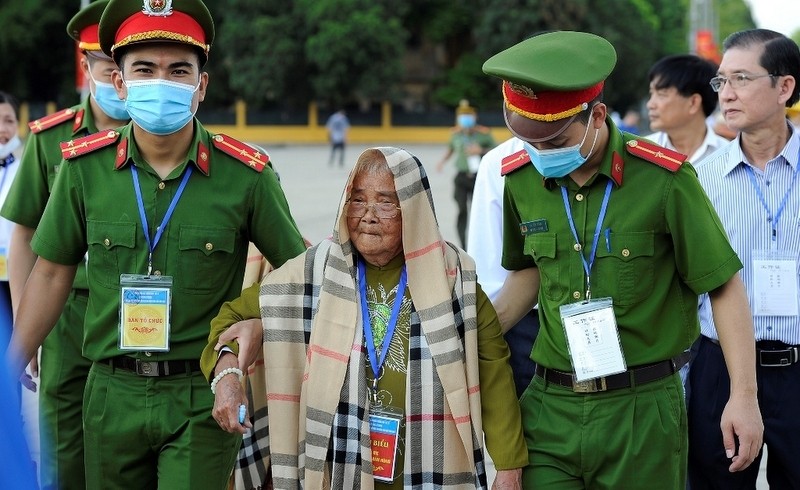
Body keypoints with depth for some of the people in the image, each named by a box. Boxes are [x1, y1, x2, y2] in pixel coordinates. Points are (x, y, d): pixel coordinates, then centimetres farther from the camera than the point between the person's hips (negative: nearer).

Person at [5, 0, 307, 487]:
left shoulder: (246, 174, -8)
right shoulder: (84, 166, -2)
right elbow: (53, 272, 8)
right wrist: (11, 370, 10)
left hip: (203, 396, -2)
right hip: (112, 392, 3)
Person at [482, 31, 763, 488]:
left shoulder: (663, 178, -12)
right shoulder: (521, 178, 2)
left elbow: (725, 286, -5)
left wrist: (745, 396, -8)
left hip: (642, 412, -3)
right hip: (551, 408, 3)